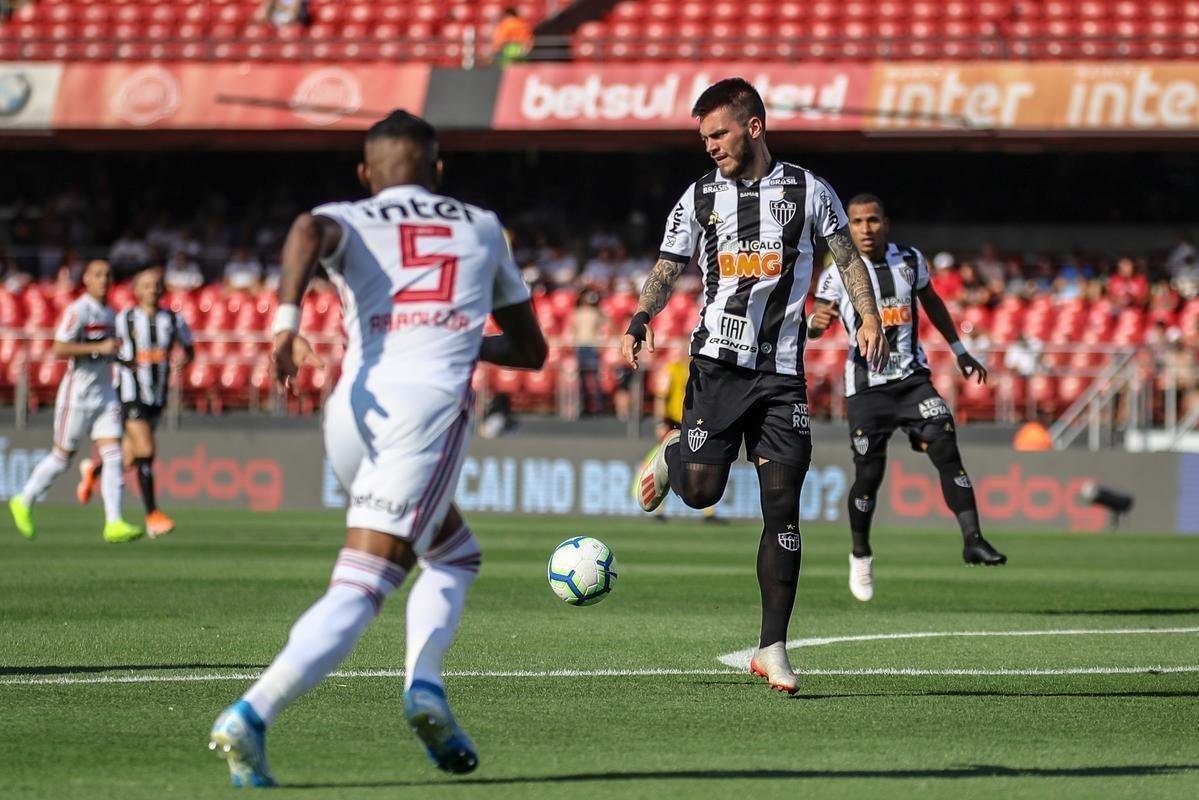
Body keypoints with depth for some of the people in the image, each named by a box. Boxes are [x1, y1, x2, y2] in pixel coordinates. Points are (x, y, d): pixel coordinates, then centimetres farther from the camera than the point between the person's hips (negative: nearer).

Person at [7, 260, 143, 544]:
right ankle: (24, 502, 24)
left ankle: (114, 523, -9)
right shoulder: (78, 310, -12)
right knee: (62, 456, 3)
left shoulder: (109, 313, 13)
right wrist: (100, 348, -24)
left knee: (113, 456, -6)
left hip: (105, 393, 6)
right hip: (78, 393, -6)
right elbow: (60, 349, -21)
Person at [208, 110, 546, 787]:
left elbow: (309, 230, -9)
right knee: (359, 590, -11)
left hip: (356, 402, 3)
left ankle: (425, 686, 6)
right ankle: (251, 717, -28)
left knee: (456, 555, 26)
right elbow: (531, 350, 33)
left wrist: (288, 319, -17)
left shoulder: (350, 222, 20)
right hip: (432, 403, -3)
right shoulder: (483, 228, 25)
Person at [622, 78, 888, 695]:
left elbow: (847, 256, 12)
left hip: (782, 371, 0)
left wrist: (869, 318, -2)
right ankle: (671, 455, 27)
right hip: (718, 361, 0)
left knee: (783, 509, -4)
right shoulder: (700, 198, 6)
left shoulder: (806, 190, 4)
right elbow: (666, 272, 7)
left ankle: (772, 647, 0)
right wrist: (639, 321, -12)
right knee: (701, 490, -11)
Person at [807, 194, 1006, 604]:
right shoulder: (838, 274, -7)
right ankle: (860, 554, 23)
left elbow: (931, 303, 21)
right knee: (869, 475, -1)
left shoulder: (910, 260, 3)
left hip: (913, 378, 2)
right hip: (866, 387, -2)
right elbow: (814, 327, -17)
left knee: (945, 447, -17)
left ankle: (972, 539, -21)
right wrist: (816, 320, -42)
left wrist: (959, 350, 25)